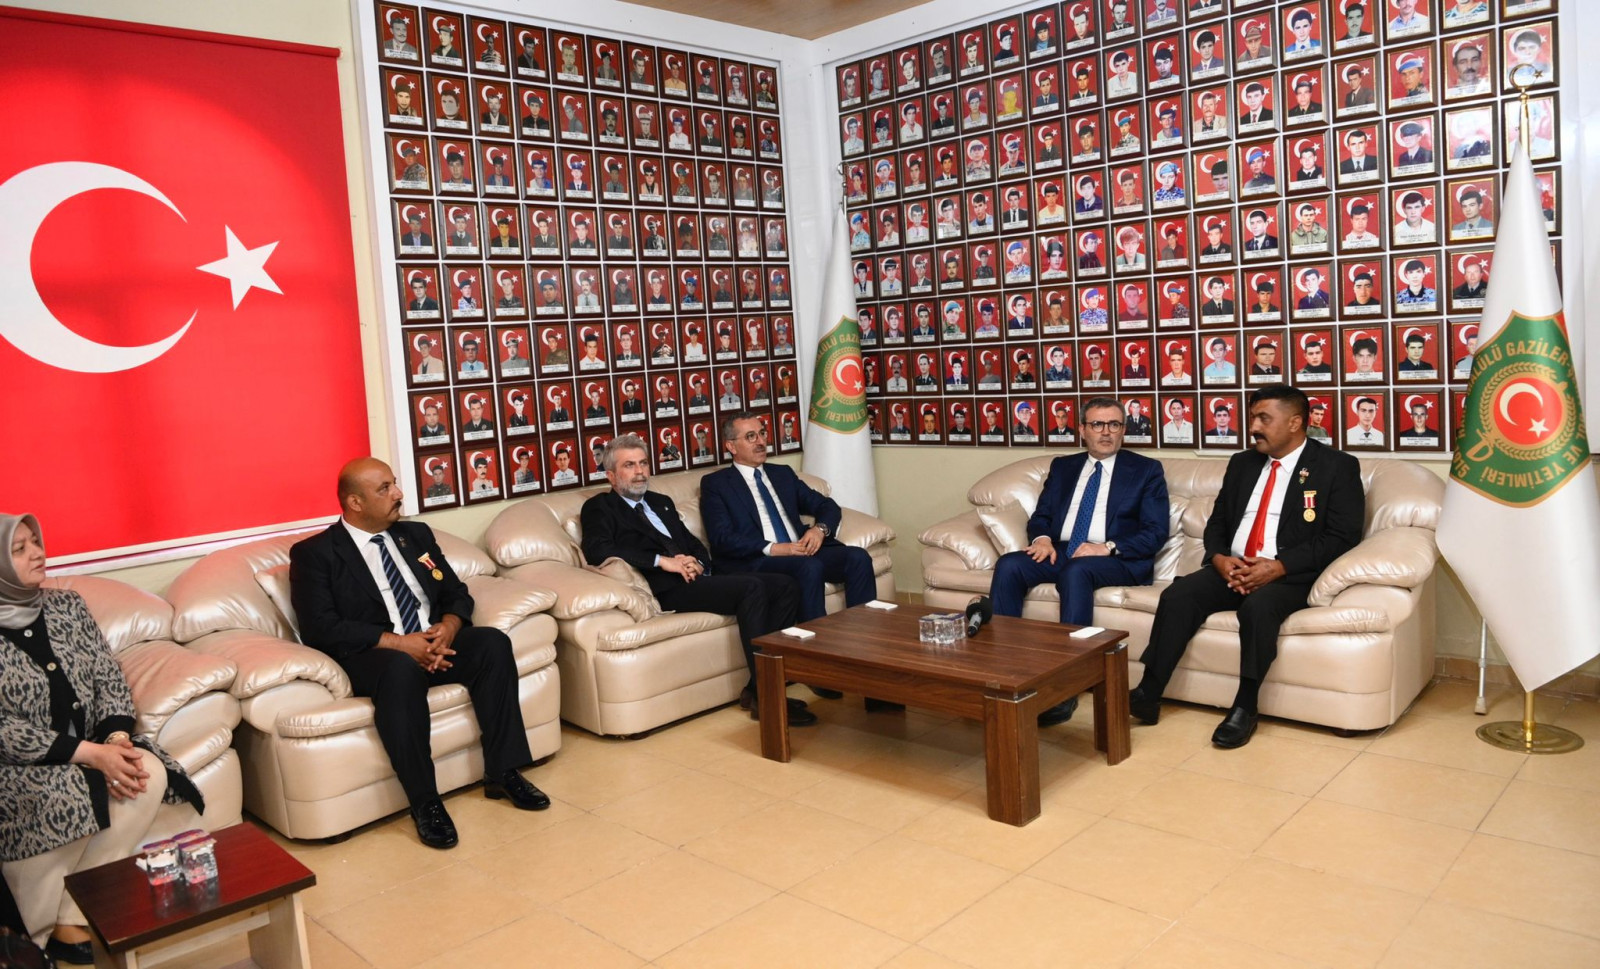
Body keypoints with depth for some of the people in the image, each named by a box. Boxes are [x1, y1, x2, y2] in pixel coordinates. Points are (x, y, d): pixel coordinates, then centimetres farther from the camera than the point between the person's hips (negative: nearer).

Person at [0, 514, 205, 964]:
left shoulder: (66, 605, 4)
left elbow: (110, 680, 4)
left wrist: (115, 738, -15)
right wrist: (91, 754, -23)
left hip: (92, 743, 5)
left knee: (150, 772, -22)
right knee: (63, 798, -33)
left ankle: (72, 915, -14)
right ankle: (38, 930, -8)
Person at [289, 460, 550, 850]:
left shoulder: (416, 535, 17)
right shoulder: (315, 553, 1)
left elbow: (457, 594, 15)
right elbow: (321, 628, -11)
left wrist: (448, 627, -9)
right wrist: (398, 643, -21)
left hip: (436, 644, 5)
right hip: (372, 657, -5)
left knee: (493, 642, -23)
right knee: (402, 667, -38)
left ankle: (502, 773, -17)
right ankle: (424, 802, -29)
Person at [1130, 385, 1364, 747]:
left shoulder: (1337, 466, 1)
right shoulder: (1242, 463, 18)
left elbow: (1341, 537, -8)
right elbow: (1216, 523, 17)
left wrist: (1279, 567, -19)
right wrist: (1219, 558, -7)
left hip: (1290, 575, -5)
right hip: (1231, 568, 5)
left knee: (1258, 606, -36)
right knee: (1177, 594, -22)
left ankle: (1244, 708, -25)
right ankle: (1148, 695, -23)